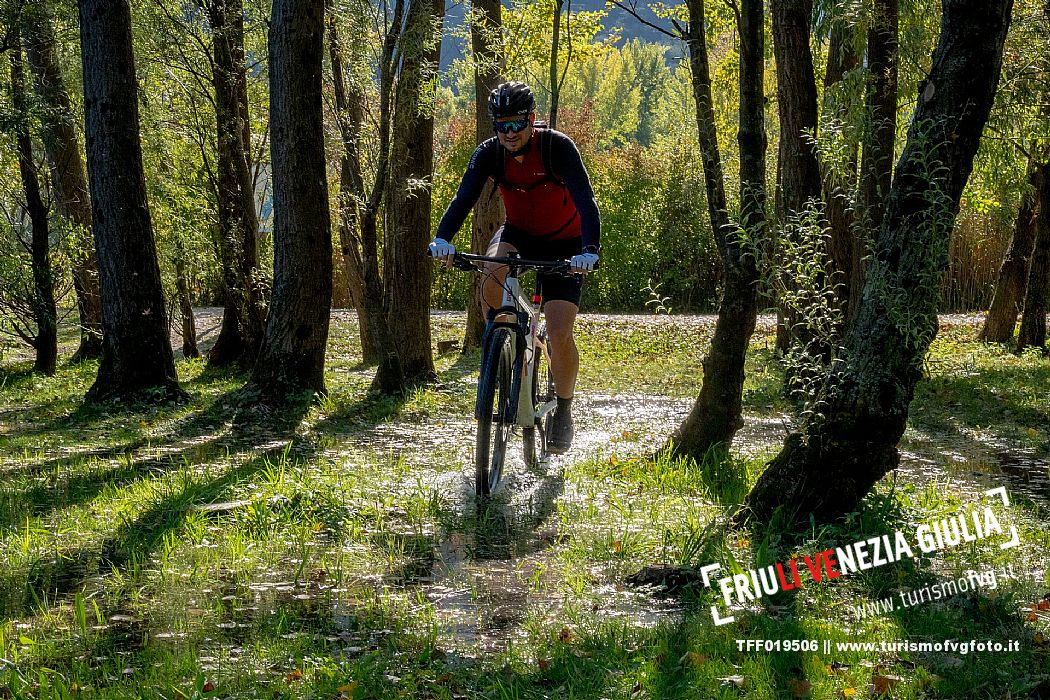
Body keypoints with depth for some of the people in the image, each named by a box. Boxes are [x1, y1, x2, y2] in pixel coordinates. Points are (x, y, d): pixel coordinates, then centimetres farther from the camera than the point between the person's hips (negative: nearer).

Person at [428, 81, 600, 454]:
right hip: (518, 233, 3)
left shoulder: (557, 147, -26)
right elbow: (464, 197, -28)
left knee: (560, 335, -15)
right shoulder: (489, 153, -17)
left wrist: (589, 250, -51)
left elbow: (586, 201, -34)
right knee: (492, 283, -33)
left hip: (563, 243, -3)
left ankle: (563, 410, 9)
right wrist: (443, 238, -48)